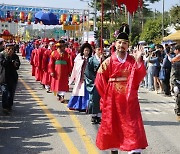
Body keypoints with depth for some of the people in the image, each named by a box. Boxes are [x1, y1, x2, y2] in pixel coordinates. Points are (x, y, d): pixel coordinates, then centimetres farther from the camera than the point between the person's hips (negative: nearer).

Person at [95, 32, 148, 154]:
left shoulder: (133, 61, 2)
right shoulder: (109, 62, -2)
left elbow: (140, 76, -12)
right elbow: (100, 81, 2)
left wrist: (138, 60, -23)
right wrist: (107, 94, 3)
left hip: (129, 99, 0)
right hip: (113, 99, 0)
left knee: (132, 125, -4)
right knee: (113, 125, 9)